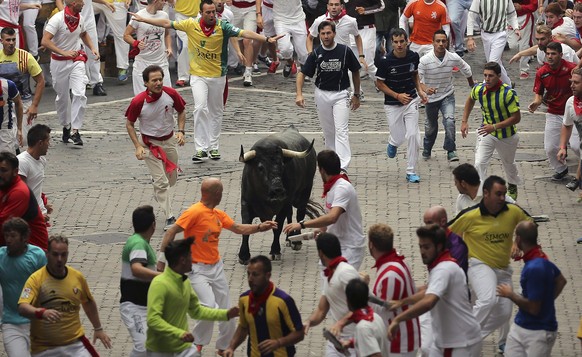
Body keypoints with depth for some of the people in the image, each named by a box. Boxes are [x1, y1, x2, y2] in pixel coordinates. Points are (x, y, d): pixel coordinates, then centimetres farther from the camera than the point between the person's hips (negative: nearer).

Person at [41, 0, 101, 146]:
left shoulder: (80, 19, 0)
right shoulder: (57, 19, -18)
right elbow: (45, 41, -25)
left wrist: (92, 48, 5)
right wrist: (64, 53, -32)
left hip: (76, 61, 3)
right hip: (59, 62, -3)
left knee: (80, 94, -14)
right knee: (62, 97, 11)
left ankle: (75, 130, -12)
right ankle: (66, 126, 33)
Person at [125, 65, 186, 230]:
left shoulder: (170, 93, -14)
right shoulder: (138, 102, -22)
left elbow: (181, 111, 6)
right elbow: (129, 124, -7)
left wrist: (181, 131, -8)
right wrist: (138, 147, -15)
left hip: (170, 140, 4)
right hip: (150, 144, -4)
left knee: (172, 178, 18)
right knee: (161, 181, -9)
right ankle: (169, 218, -5)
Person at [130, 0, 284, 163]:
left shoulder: (223, 26, -13)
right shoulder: (191, 24, -9)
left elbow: (244, 33, -21)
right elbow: (167, 23, -1)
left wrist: (267, 39, -32)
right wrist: (142, 19, 3)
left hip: (217, 75, 1)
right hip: (198, 75, -1)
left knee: (216, 111, 11)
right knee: (200, 108, -16)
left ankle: (213, 147, 24)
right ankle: (201, 149, -13)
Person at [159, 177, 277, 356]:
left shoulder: (219, 214, 8)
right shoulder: (194, 212, -16)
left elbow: (238, 228, 17)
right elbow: (171, 232, -17)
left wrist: (260, 227, 4)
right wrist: (162, 258, -21)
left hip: (216, 267, 8)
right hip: (198, 270, -8)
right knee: (210, 307, -23)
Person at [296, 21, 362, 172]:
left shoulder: (345, 51, -9)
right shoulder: (316, 54, -5)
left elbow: (355, 72, 4)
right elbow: (302, 73, -1)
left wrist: (356, 95, 7)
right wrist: (299, 94, -15)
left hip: (341, 94, -3)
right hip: (322, 95, 3)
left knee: (341, 130, -14)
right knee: (328, 131, 13)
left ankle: (343, 167, -22)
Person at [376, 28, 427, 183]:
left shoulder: (413, 57, -4)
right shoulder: (385, 61, -17)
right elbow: (379, 83, -7)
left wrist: (420, 91, 2)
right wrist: (397, 96, -15)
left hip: (411, 101, 2)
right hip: (392, 105, -2)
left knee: (413, 135, -8)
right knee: (399, 138, 3)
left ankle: (411, 172, 5)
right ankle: (393, 142, 44)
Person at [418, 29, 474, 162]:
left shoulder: (454, 58, -15)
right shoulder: (425, 60, -22)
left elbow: (466, 70, 6)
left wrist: (472, 85, 22)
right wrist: (426, 89, -46)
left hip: (447, 96, 0)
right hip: (431, 97, 0)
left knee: (449, 121, -23)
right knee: (431, 126, 17)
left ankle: (451, 151, -15)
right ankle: (427, 150, 42)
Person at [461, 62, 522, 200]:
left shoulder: (508, 93, -28)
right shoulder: (479, 89, -13)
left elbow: (516, 117, -24)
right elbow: (470, 100, 12)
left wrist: (494, 127, -32)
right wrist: (464, 121, 7)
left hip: (506, 135, -2)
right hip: (486, 133, 2)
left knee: (509, 163, 23)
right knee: (480, 164, -17)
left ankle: (513, 186, 52)